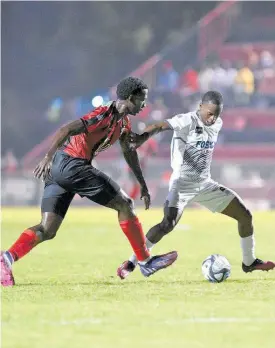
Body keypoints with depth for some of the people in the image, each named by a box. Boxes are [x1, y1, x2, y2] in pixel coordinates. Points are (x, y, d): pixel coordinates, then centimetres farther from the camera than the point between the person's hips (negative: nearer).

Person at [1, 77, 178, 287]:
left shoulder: (123, 123, 17)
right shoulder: (105, 115, -12)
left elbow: (129, 152, 31)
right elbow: (67, 130, -22)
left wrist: (143, 185, 32)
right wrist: (48, 157, -32)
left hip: (59, 169, 10)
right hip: (70, 165, -10)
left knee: (47, 230, 1)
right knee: (124, 204, 0)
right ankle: (145, 262, 7)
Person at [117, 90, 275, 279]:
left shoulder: (217, 124, 4)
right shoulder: (188, 121, -18)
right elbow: (161, 126, -36)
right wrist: (144, 135, -54)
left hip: (205, 184, 7)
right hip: (183, 184, -7)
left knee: (245, 215, 6)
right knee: (168, 223, -27)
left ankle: (249, 262, 24)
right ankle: (131, 263, -17)